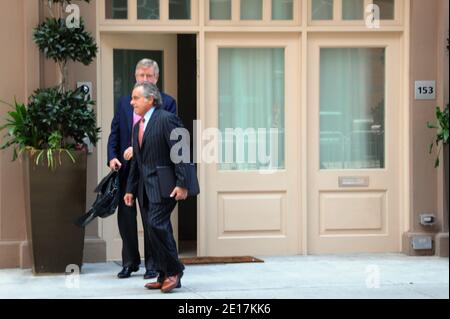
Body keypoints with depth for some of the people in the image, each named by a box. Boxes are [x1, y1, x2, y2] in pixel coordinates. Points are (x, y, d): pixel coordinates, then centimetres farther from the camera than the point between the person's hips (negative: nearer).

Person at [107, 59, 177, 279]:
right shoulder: (124, 102, 14)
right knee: (125, 215, 5)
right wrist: (112, 157, -4)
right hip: (126, 168, 3)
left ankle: (152, 264, 13)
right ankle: (130, 262, 18)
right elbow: (114, 133, 12)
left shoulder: (166, 102, 2)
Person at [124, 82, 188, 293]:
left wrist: (182, 184, -20)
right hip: (145, 187, 9)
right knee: (153, 230, 7)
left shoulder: (166, 119, -8)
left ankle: (173, 271, -7)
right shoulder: (138, 126, 19)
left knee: (157, 224, -19)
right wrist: (130, 189, 18)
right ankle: (164, 276, 12)